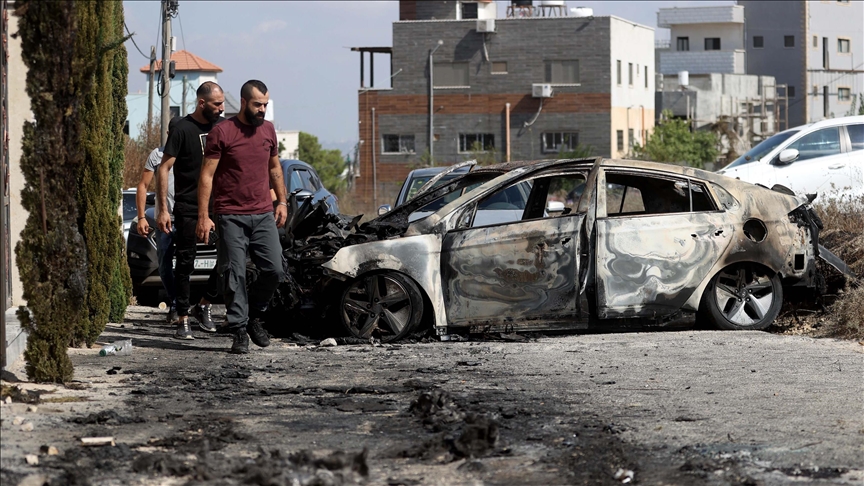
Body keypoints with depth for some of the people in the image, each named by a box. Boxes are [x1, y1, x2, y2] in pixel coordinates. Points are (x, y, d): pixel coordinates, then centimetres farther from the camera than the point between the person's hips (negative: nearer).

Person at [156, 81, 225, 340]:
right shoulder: (183, 129, -6)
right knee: (185, 264, 0)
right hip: (188, 209, -4)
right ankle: (182, 320, 7)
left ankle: (204, 306, 15)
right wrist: (163, 209, -12)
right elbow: (164, 168, -6)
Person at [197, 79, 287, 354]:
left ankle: (254, 316, 19)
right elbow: (207, 176, -6)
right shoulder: (222, 132, -6)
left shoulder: (268, 130, 11)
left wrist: (281, 201, 16)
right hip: (231, 217, -4)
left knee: (274, 270, -3)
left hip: (264, 215, 4)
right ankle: (239, 331, 3)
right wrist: (203, 217, -11)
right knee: (234, 276, -4)